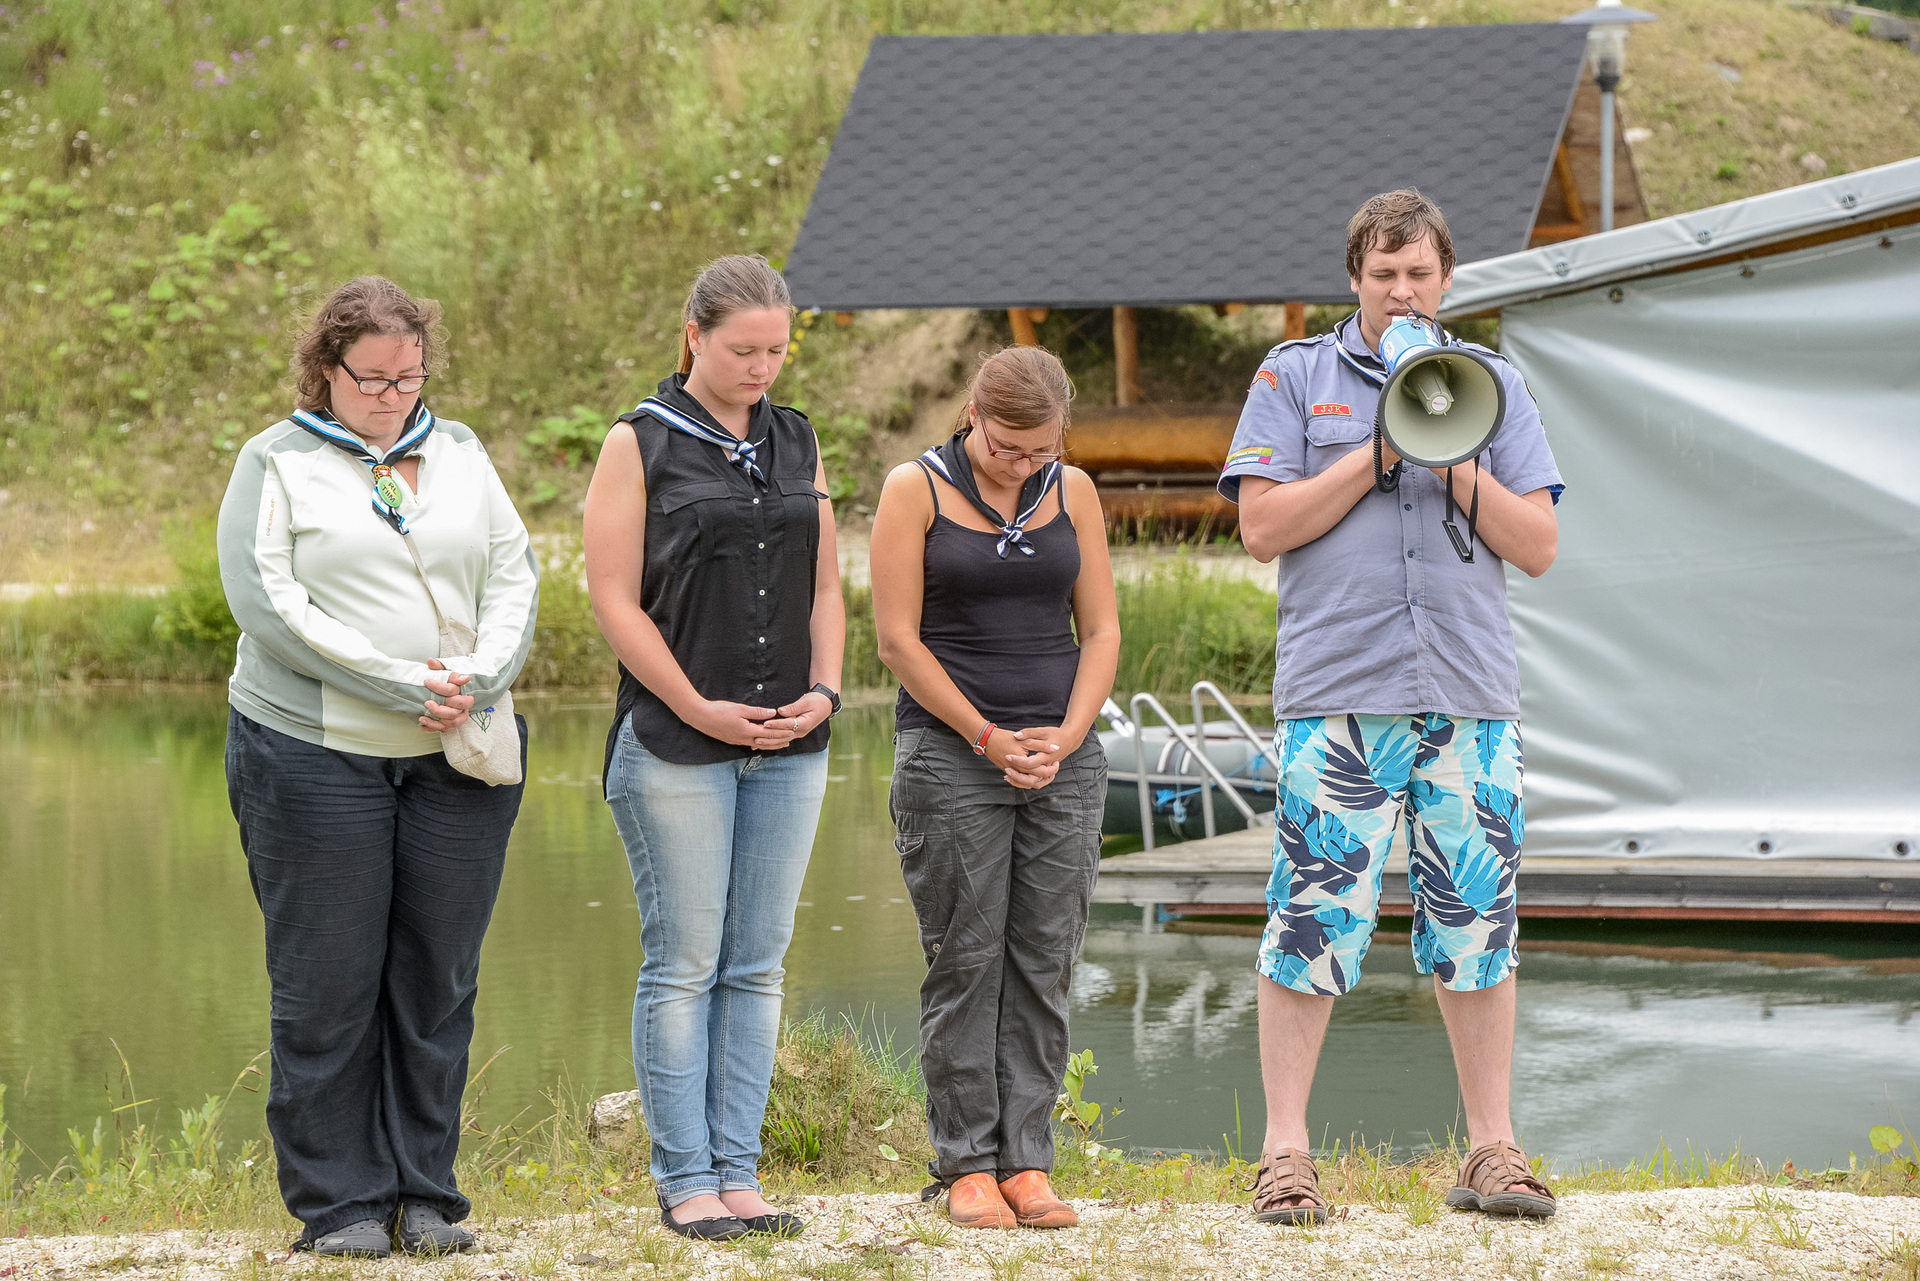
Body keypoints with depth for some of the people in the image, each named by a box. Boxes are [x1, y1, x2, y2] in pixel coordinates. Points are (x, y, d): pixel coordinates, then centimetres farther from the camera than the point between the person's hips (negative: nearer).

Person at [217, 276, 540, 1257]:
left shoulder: (458, 454, 14)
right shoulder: (276, 463, 0)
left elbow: (514, 577, 9)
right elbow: (268, 602, -11)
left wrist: (481, 679, -11)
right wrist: (403, 687, -17)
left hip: (458, 759, 4)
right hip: (316, 753, -4)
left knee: (439, 974, 4)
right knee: (327, 984, -1)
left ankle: (423, 1193, 12)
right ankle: (338, 1202, 7)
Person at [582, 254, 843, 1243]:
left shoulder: (795, 443, 14)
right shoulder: (641, 444, -2)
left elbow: (825, 586, 16)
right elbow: (614, 597, -7)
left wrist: (823, 690, 0)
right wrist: (701, 709, -12)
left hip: (789, 745, 5)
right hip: (677, 744, -5)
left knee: (757, 965, 5)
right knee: (684, 965, -3)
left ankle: (738, 1171, 10)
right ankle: (683, 1180, 2)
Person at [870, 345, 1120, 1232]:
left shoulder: (1072, 492, 9)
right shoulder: (916, 490, -2)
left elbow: (1101, 631, 10)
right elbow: (897, 638, -6)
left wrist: (1066, 739, -5)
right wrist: (990, 739, -9)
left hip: (1064, 755, 4)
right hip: (950, 752, -3)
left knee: (1045, 963, 1)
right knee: (965, 962, -4)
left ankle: (1027, 1162, 4)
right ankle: (967, 1167, 1)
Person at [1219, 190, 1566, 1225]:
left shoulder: (1494, 385, 15)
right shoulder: (1294, 377, 9)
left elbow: (1537, 546, 8)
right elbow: (1263, 525, -1)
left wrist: (1457, 463, -6)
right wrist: (1378, 453, -7)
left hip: (1469, 696, 2)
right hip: (1337, 694, -2)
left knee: (1477, 921, 2)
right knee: (1315, 917, -6)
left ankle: (1492, 1151, 9)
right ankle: (1285, 1153, 0)